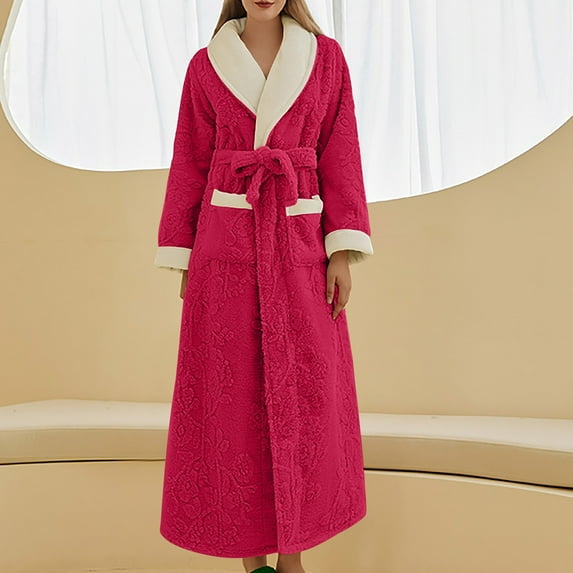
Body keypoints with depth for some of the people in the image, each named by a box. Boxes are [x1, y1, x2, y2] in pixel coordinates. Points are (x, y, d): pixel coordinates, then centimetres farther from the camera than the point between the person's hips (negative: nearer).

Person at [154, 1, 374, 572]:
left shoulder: (326, 58, 9)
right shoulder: (206, 65, 9)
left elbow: (339, 159, 5)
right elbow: (190, 166, 8)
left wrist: (342, 252, -4)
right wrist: (186, 262, 3)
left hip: (299, 246, 1)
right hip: (227, 244, 0)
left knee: (302, 395, 2)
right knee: (233, 394, 2)